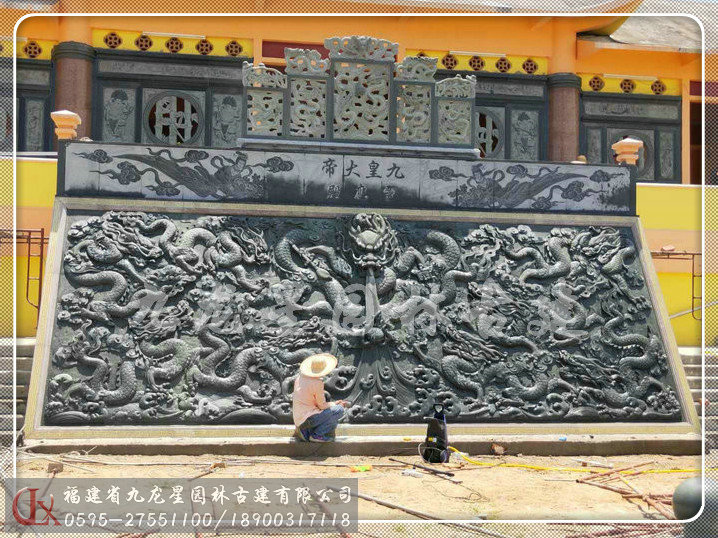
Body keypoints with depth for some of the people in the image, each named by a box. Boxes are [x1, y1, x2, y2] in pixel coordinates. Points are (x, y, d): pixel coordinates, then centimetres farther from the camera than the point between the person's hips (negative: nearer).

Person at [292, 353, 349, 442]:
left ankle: (305, 432, 12)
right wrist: (336, 404, 8)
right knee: (339, 410, -11)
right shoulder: (318, 383, -16)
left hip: (298, 420, 9)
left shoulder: (300, 377, 8)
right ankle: (316, 435, -8)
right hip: (307, 419, -9)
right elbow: (322, 405, -10)